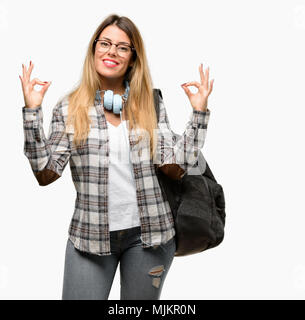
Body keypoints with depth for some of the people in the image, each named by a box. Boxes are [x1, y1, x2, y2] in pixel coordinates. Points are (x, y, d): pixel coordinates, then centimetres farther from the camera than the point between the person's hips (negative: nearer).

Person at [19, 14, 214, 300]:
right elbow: (46, 174, -7)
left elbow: (174, 168, -5)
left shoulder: (151, 105, 2)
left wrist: (199, 111, -8)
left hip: (148, 234, 1)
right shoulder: (70, 108, 0)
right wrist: (32, 111, -12)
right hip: (90, 235, -1)